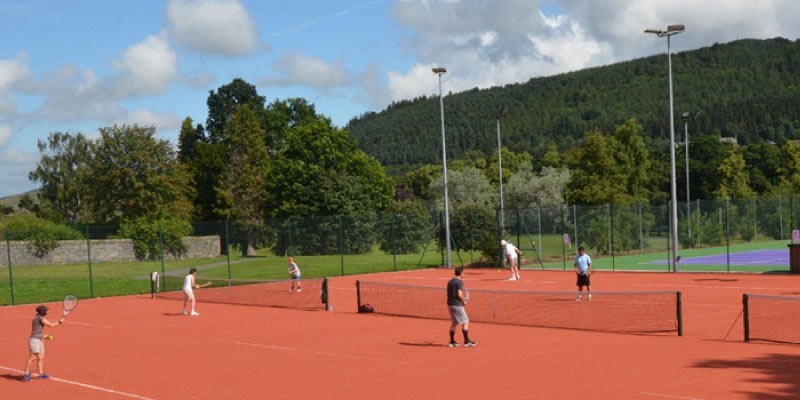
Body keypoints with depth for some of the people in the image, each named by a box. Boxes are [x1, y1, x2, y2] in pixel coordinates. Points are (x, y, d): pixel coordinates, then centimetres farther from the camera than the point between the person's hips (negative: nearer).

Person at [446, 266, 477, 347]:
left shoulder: (450, 282, 11)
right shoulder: (460, 282, -14)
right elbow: (459, 294, -23)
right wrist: (464, 301, -6)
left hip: (450, 304, 8)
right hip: (457, 305, -8)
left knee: (454, 322, 17)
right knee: (465, 322, 0)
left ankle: (452, 341, 19)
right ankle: (467, 341, -1)